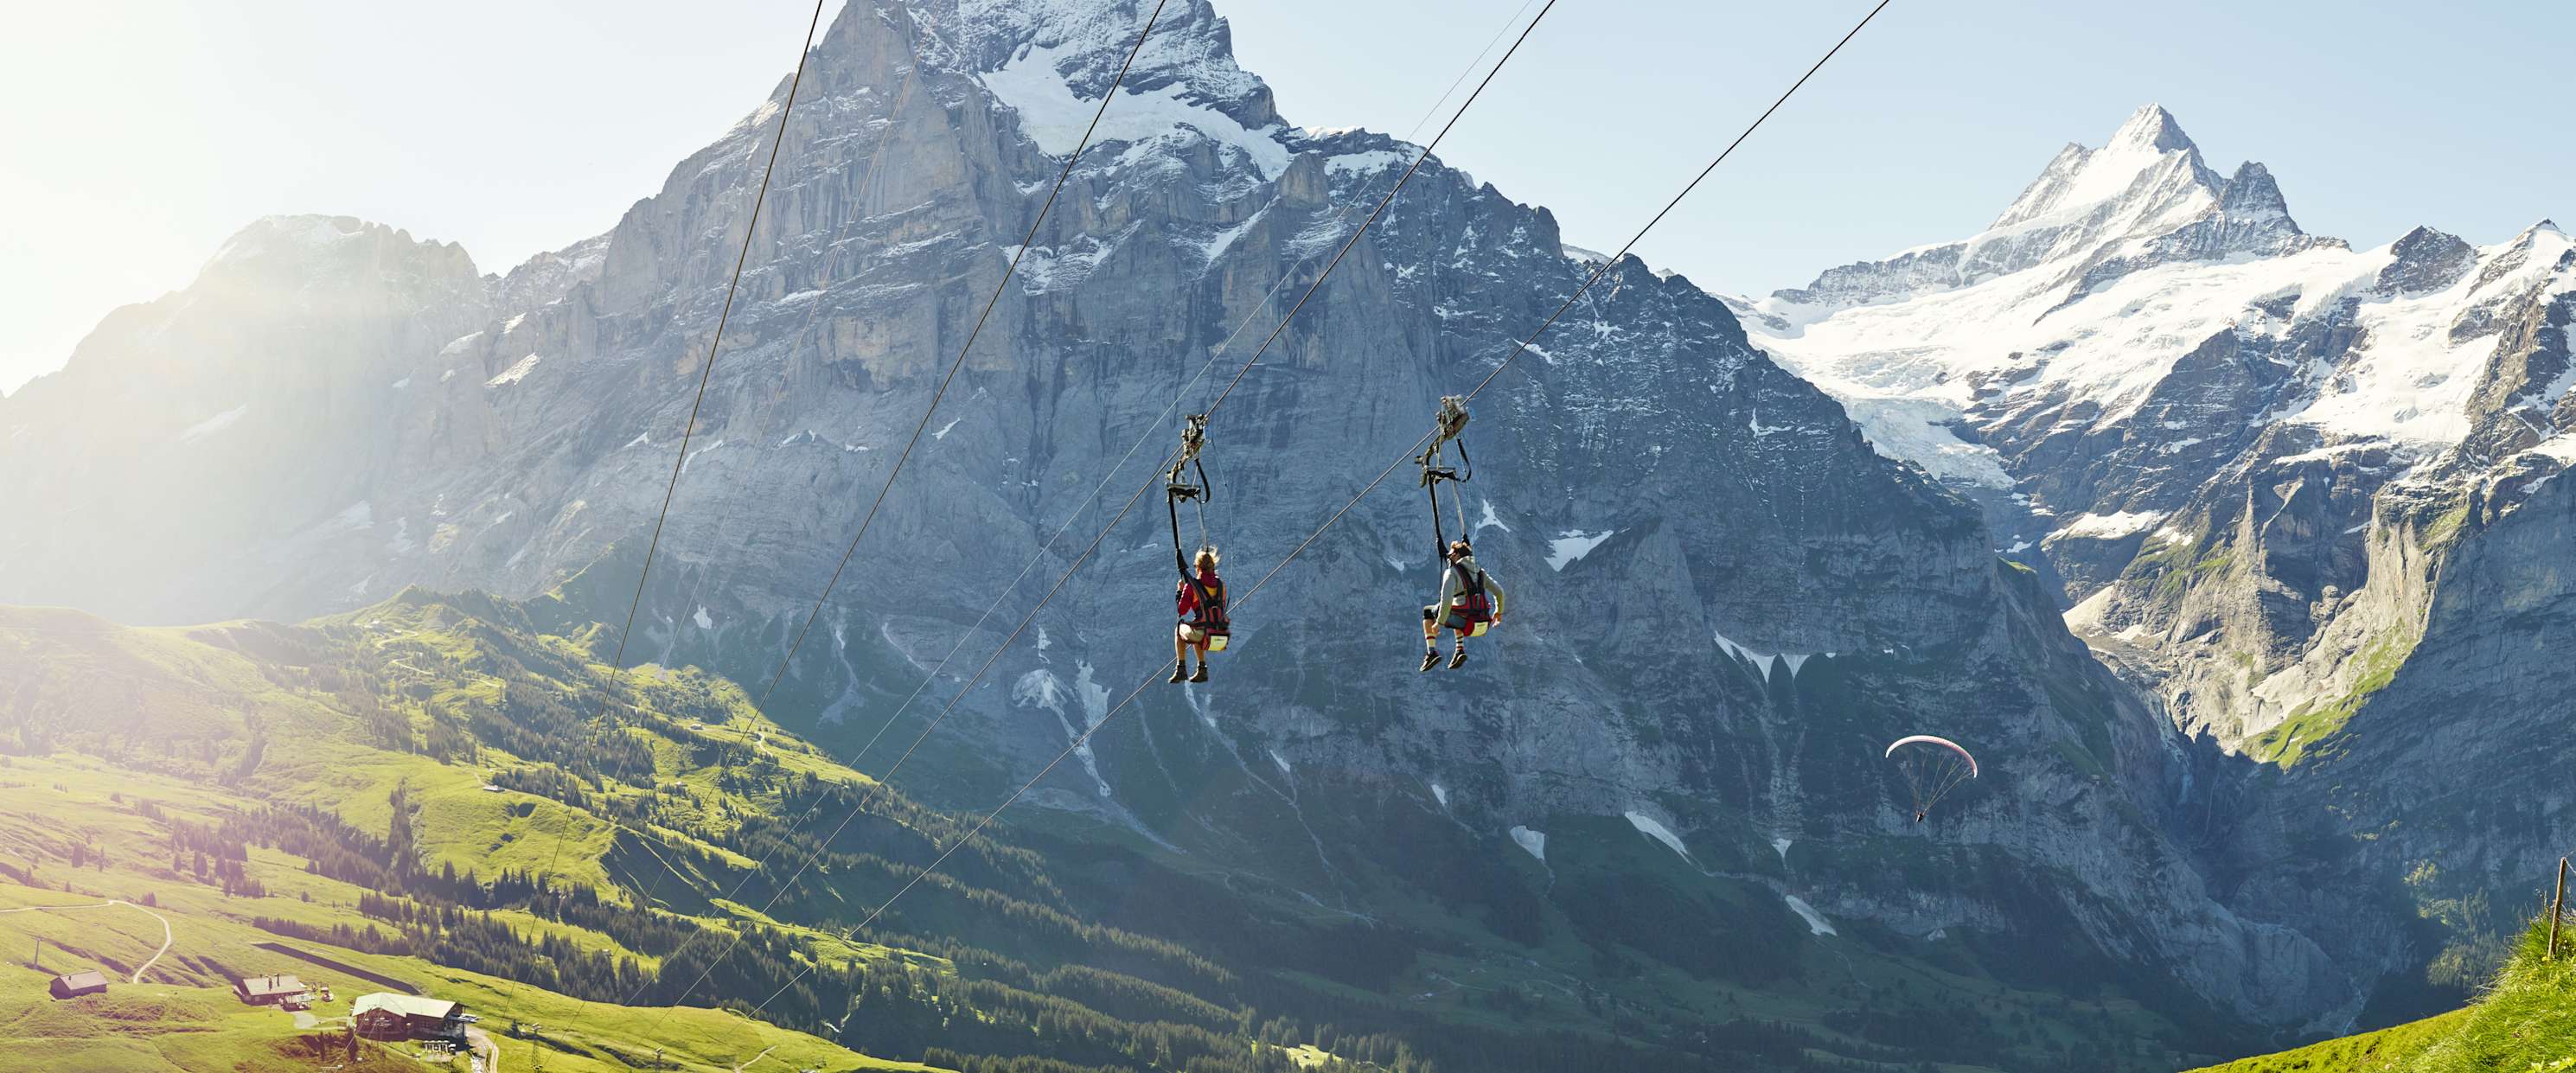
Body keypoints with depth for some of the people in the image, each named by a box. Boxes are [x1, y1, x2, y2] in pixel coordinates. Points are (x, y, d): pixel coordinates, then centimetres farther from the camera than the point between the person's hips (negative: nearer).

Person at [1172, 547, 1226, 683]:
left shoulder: (1191, 586, -8)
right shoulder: (1221, 584, 5)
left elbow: (1181, 611, -1)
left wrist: (1180, 591, 12)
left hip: (1202, 634, -5)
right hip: (1221, 636, 5)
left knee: (1178, 630, 30)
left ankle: (1181, 670, 23)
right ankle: (1202, 671, 34)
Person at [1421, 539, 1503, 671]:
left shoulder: (1452, 572, -4)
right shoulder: (1480, 571, 15)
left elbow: (1446, 600, -17)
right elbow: (1499, 591, 15)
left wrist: (1439, 623, -10)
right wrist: (1499, 610, 32)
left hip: (1465, 623, -6)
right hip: (1483, 625, 6)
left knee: (1427, 612, 19)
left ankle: (1431, 652, 9)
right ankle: (1460, 650, 28)